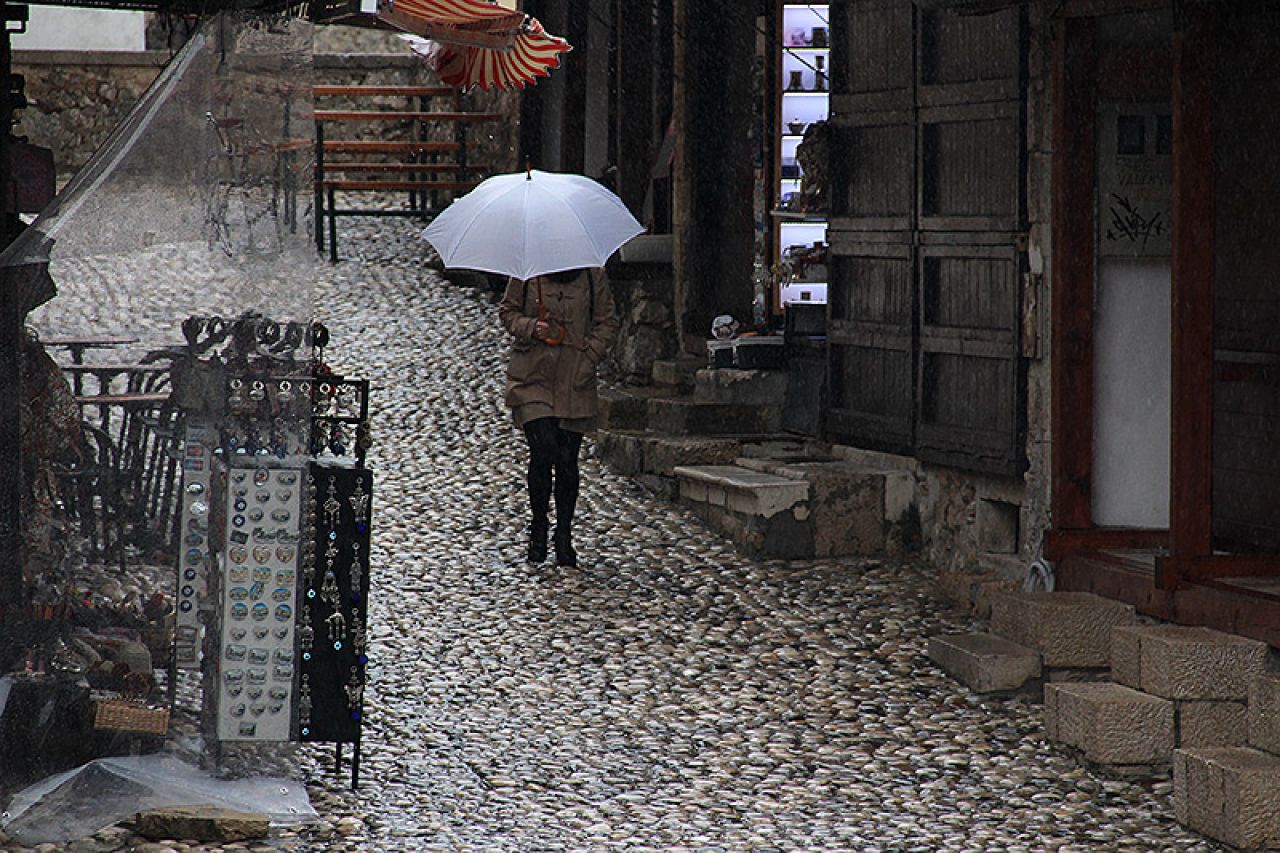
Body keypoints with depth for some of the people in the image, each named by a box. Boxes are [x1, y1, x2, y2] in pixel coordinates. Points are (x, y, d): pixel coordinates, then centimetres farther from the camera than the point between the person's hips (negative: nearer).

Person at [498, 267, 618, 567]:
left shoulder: (593, 277, 3)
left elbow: (607, 323, 8)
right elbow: (507, 312, 9)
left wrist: (589, 357, -6)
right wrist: (530, 328, -12)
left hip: (575, 383, 1)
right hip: (532, 378, -1)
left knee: (567, 460, 1)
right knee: (543, 451, -13)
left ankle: (563, 536, 15)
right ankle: (539, 528, 6)